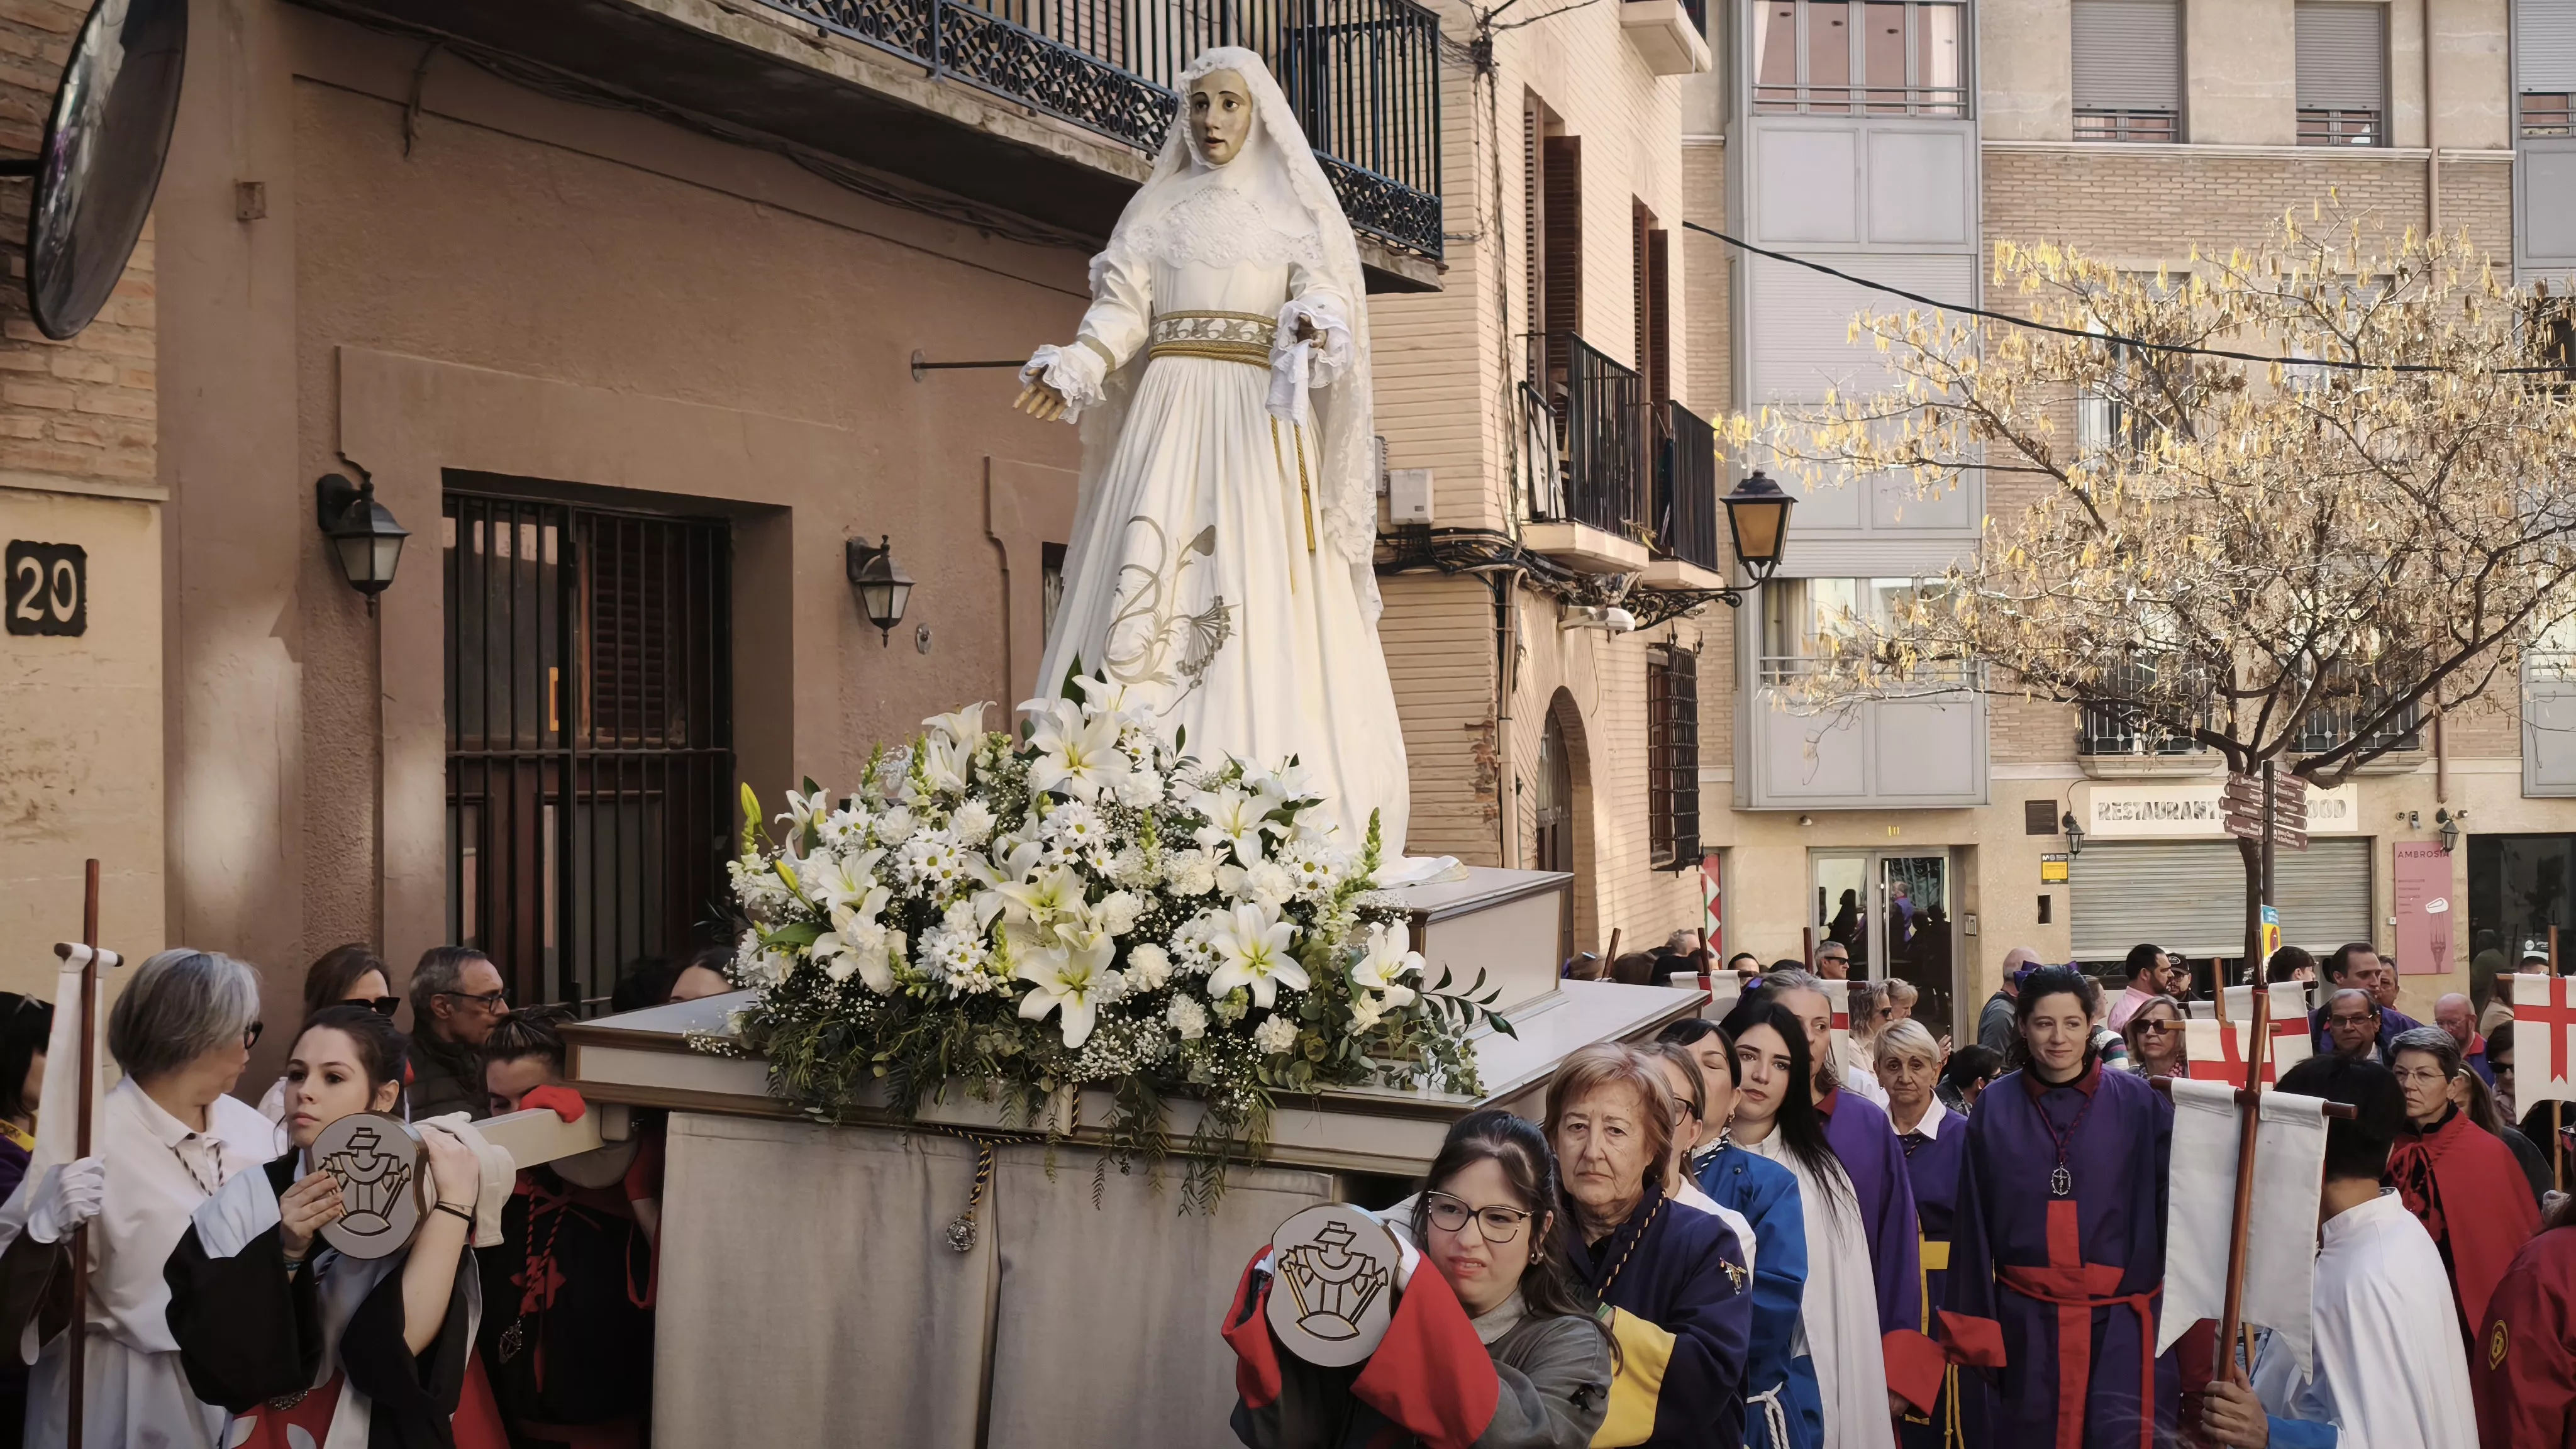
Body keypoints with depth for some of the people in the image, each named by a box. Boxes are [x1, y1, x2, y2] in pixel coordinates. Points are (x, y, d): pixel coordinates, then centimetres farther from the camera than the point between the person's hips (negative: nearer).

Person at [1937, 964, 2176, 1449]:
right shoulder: (1995, 1110, 1)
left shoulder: (2140, 1104, -3)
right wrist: (1974, 1330, 1)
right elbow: (1974, 1226, 3)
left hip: (2120, 1324, -1)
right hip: (2025, 1323, 1)